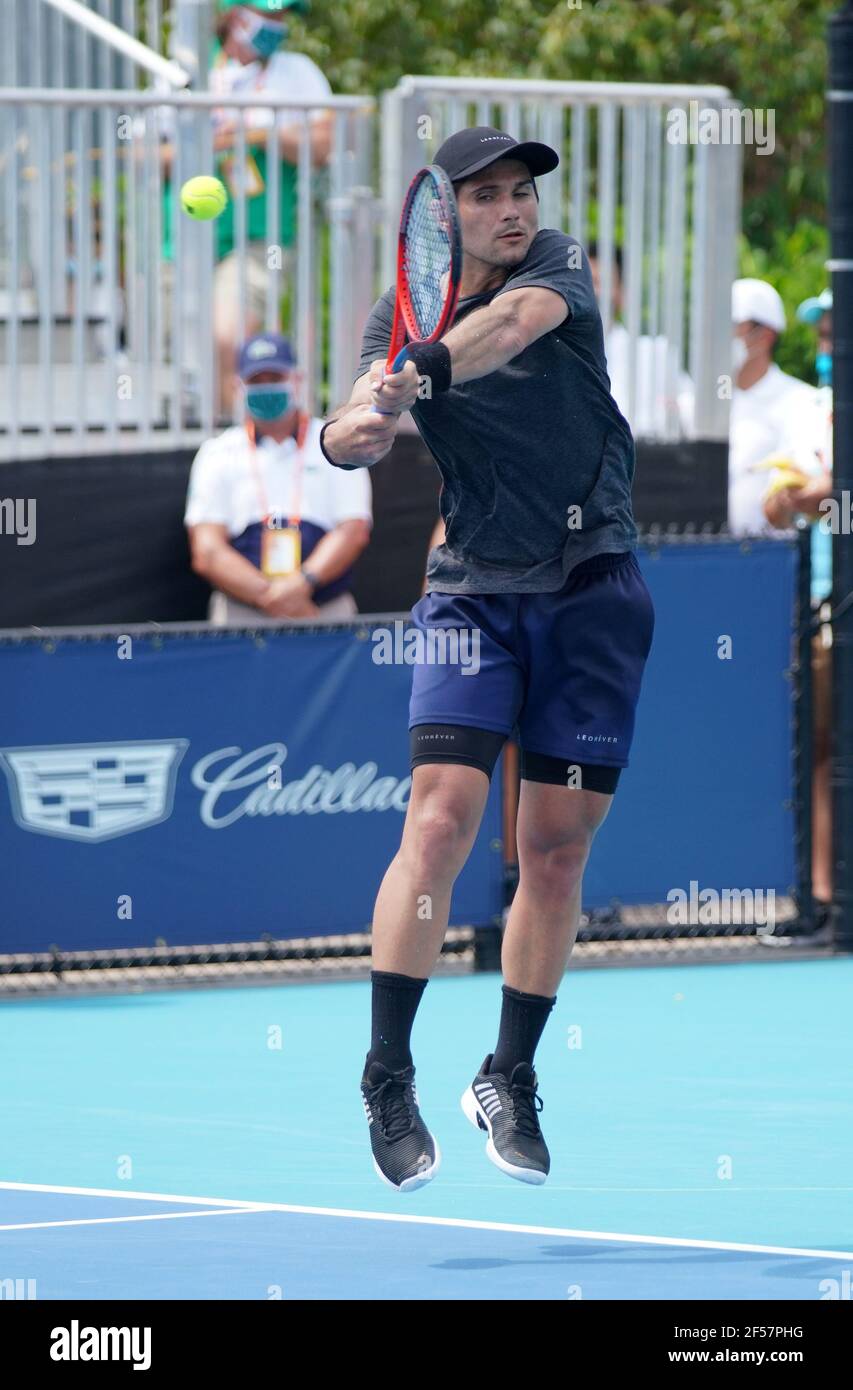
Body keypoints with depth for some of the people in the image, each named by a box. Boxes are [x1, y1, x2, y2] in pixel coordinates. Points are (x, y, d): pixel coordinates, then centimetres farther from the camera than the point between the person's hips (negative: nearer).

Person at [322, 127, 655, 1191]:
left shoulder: (558, 266, -3)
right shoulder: (401, 317, 2)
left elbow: (515, 320, -26)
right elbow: (353, 429, -13)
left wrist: (418, 373, -45)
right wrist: (357, 427, -38)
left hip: (595, 587, 0)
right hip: (473, 589, 0)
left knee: (557, 846, 2)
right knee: (441, 816, -16)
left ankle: (508, 1081, 17)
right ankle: (387, 1079, -10)